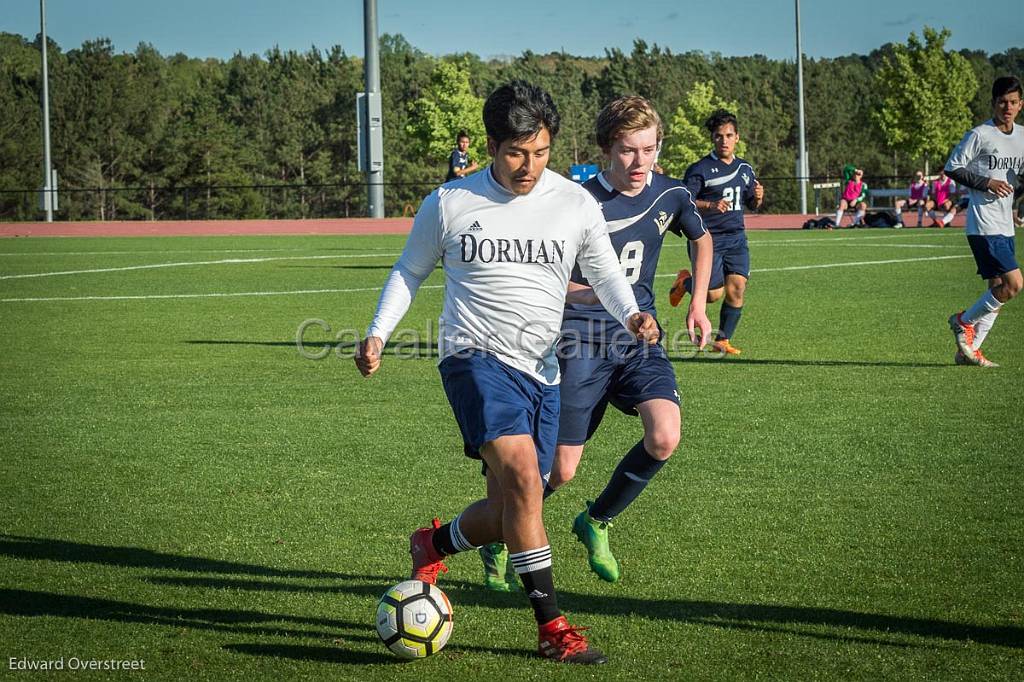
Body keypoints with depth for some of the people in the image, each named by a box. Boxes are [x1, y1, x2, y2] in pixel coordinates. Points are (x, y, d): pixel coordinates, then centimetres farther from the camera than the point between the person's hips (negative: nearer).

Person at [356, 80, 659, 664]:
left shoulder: (576, 204, 4)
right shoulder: (449, 204, 0)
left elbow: (604, 271, 15)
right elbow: (411, 271, 13)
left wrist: (631, 315, -6)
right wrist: (378, 333, 1)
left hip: (542, 373, 4)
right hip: (476, 357, -4)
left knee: (510, 514, 5)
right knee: (522, 474, -26)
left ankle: (434, 544, 39)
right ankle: (553, 627, -22)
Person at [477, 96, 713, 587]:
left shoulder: (671, 196, 1)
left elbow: (701, 238, 24)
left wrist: (699, 301, 17)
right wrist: (589, 293, -24)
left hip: (638, 333, 4)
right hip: (582, 340, -4)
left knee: (665, 438, -19)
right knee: (561, 470, -4)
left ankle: (596, 523, 8)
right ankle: (499, 541, 25)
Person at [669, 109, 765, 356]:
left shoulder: (745, 169, 12)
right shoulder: (700, 169, -8)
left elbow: (752, 205, 22)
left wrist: (758, 197, -1)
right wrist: (711, 206, -27)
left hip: (736, 239, 5)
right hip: (707, 240, -5)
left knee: (736, 289, -8)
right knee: (713, 294, -9)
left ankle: (723, 340, 8)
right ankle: (685, 282, 24)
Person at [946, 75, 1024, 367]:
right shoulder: (979, 135, -10)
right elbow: (952, 168, -8)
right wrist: (986, 183, -16)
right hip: (983, 225, -8)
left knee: (999, 289, 7)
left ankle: (970, 350, 15)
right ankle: (964, 321, 4)